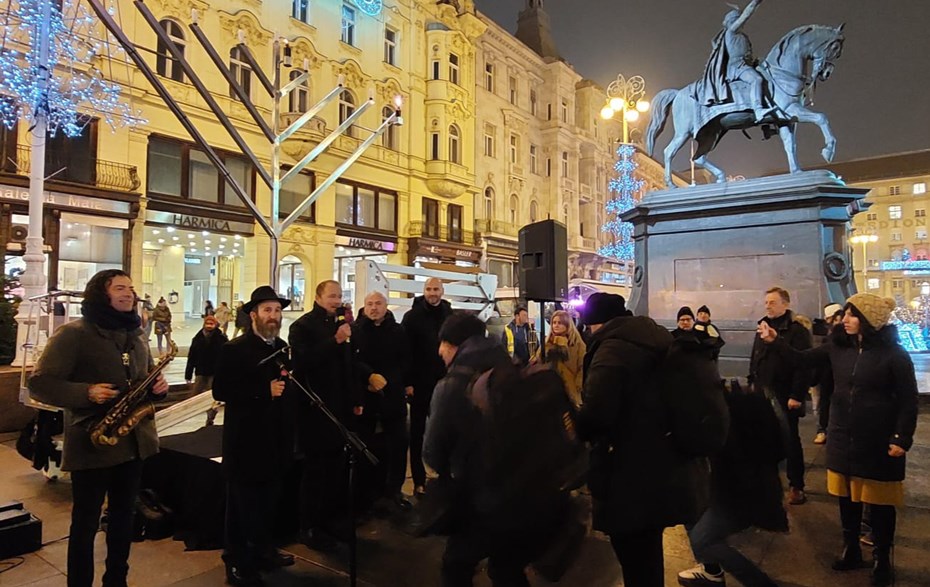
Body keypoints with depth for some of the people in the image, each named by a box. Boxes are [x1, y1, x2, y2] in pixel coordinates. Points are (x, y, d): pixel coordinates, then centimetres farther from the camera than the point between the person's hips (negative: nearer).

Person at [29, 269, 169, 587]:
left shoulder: (136, 336, 10)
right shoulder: (73, 333, -10)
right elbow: (39, 383, -13)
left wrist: (158, 386, -2)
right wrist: (86, 393, -26)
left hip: (134, 441, 6)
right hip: (91, 443, -6)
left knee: (124, 515, 17)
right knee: (86, 521, 6)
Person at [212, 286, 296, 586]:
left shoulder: (284, 348, 11)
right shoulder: (235, 349, -10)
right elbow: (220, 391, -17)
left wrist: (285, 389, -1)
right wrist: (265, 390, -21)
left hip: (276, 438, 6)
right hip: (246, 439, -6)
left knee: (268, 501, 16)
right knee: (242, 503, 5)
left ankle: (263, 551, 33)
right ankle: (237, 563, 19)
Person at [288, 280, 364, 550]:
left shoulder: (341, 324, 12)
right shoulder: (302, 326, -6)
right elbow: (305, 360, -22)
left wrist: (356, 399, 15)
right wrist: (335, 341, -26)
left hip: (341, 407, 6)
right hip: (315, 408, -6)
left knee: (337, 467, 11)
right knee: (316, 469, 1)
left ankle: (334, 519, 25)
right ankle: (309, 527, 14)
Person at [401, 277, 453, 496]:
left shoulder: (451, 316, 7)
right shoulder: (412, 316, -4)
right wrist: (407, 382, -13)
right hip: (420, 383, -3)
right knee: (418, 432, 6)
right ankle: (419, 480, 15)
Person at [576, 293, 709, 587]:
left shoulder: (613, 348, -17)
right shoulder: (658, 339, 11)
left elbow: (595, 415, -29)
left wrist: (574, 427, -9)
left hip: (635, 481, -9)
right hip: (671, 472, 9)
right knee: (648, 556, 26)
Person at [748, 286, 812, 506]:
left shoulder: (796, 330, -10)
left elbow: (803, 365, -16)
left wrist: (796, 395, -19)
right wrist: (752, 386, 12)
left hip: (784, 397, -6)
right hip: (763, 395, 6)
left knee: (790, 441, 4)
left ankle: (796, 486, 15)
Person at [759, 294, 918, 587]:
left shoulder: (894, 354, -13)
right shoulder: (838, 346, 0)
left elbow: (908, 401, -10)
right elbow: (804, 359, 6)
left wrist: (902, 438, -15)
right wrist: (776, 341, -8)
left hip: (878, 442, -4)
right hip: (843, 438, 4)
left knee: (880, 502, 10)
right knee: (847, 497, 16)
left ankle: (882, 558, 27)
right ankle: (851, 549, 33)